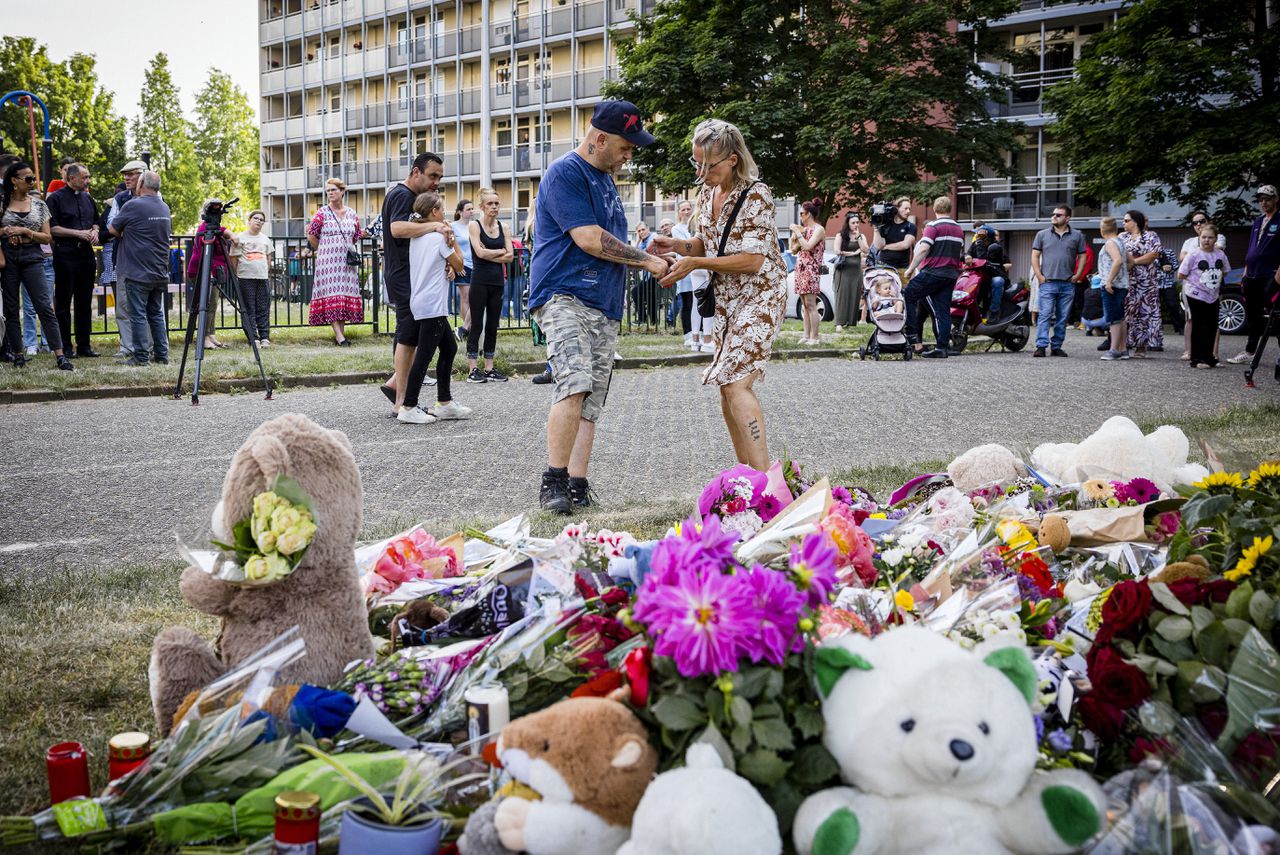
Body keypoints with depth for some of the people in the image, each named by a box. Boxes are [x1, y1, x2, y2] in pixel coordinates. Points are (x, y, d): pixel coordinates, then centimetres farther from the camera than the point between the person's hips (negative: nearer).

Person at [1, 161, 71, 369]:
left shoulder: (38, 204, 7)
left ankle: (60, 355, -14)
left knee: (45, 306, -9)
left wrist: (25, 231, -9)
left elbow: (47, 237, 5)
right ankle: (18, 354, 13)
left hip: (32, 258, 0)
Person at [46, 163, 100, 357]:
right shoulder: (55, 198, -5)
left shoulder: (88, 198, 14)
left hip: (86, 253, 6)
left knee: (84, 302, 9)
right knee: (63, 303, -1)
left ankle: (84, 346, 15)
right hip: (65, 255, -6)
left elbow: (95, 222, 26)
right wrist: (78, 233, -15)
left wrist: (94, 232, 4)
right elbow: (52, 228, -10)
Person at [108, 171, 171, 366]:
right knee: (157, 314, 12)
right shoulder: (164, 208, 10)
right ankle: (161, 355, 12)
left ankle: (141, 356, -3)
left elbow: (113, 229, 0)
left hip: (137, 273, -6)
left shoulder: (133, 206, -11)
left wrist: (124, 234, 20)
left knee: (138, 314, -2)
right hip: (160, 273, 6)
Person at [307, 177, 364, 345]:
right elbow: (311, 236, 3)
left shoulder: (352, 215, 10)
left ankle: (341, 333, 9)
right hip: (328, 261, -4)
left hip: (346, 261, 4)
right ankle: (338, 336, -14)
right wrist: (323, 251, 9)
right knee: (331, 295, -10)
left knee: (346, 295, 3)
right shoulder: (322, 213, -1)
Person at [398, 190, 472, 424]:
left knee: (449, 348, 16)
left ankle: (444, 402, 18)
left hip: (421, 302, 9)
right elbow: (459, 265, -1)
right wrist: (453, 239, 8)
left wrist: (447, 242, 3)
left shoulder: (416, 237, 13)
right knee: (424, 356, -8)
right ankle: (408, 407, -8)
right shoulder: (439, 237, -10)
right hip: (432, 305, -9)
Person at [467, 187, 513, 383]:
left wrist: (489, 254, -9)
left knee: (492, 326, 8)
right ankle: (473, 369, 1)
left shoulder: (502, 227, 10)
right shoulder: (474, 225, -2)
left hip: (498, 281, 5)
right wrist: (501, 251, -3)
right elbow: (480, 252, -14)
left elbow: (510, 256, 2)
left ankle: (489, 368, 13)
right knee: (476, 325, -2)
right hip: (480, 280, -5)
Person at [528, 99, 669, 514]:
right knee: (575, 386, -23)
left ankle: (577, 485, 3)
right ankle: (553, 481, -17)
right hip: (565, 297, -9)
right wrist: (646, 260, -6)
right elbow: (589, 239, -15)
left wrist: (649, 261, 14)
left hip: (604, 308, 9)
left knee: (591, 401, 3)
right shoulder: (565, 173, -7)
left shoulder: (605, 179, 23)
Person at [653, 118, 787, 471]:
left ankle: (764, 478, -19)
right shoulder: (706, 193, 6)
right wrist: (675, 246, -3)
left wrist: (695, 263, -23)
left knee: (736, 382, -19)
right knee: (727, 385, 9)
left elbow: (753, 259, -21)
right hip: (726, 298, 8)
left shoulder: (756, 194, -17)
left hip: (760, 295, -8)